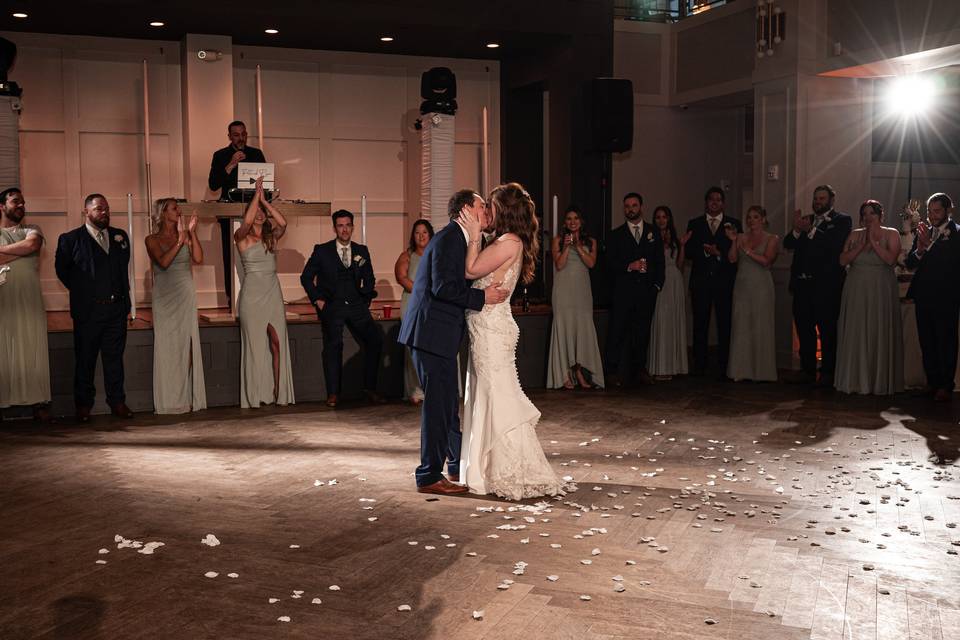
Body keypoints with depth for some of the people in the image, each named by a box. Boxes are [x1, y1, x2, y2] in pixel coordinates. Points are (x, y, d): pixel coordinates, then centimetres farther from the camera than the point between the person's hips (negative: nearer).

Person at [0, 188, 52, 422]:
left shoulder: (32, 230, 17)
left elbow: (32, 245, -6)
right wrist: (21, 251, -9)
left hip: (30, 303, 1)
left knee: (33, 351, 1)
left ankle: (39, 404, 2)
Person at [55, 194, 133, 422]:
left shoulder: (120, 236, 11)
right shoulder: (71, 239, -1)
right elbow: (62, 269, 5)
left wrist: (123, 294, 12)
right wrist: (80, 292, 4)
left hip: (117, 308, 3)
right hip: (87, 311, -3)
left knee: (115, 357, 9)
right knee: (85, 360, 5)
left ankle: (117, 402, 16)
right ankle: (83, 405, 13)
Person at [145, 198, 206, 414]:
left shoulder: (186, 236, 9)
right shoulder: (152, 240, 1)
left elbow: (198, 259, -6)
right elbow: (163, 262, -16)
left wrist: (192, 233, -10)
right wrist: (180, 240, -22)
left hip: (186, 298, 3)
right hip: (165, 298, -3)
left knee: (188, 346, 1)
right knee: (167, 347, -3)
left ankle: (188, 398, 7)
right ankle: (169, 400, 2)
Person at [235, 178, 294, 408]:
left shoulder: (272, 237, 11)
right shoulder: (242, 237, 0)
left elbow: (283, 223, -9)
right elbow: (247, 222, -22)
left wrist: (264, 200, -7)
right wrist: (256, 194, -14)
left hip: (273, 293, 4)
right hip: (252, 293, -4)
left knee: (277, 343, -1)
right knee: (254, 344, -2)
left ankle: (279, 393, 4)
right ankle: (254, 397, 2)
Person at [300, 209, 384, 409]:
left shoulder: (362, 251, 14)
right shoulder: (322, 251, 6)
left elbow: (369, 279, 21)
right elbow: (306, 277, 9)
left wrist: (366, 299, 9)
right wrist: (317, 299, 0)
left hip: (356, 306, 3)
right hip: (331, 306, -3)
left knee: (375, 341, -11)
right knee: (333, 345, -18)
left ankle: (369, 388, -1)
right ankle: (333, 393, -9)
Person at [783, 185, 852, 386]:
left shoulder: (842, 220, 1)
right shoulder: (806, 220, 17)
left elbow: (835, 245, -16)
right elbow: (787, 244, 7)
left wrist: (811, 231, -22)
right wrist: (797, 230, -12)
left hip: (826, 284, -5)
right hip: (802, 282, 5)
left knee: (827, 330, -2)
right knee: (804, 329, 9)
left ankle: (828, 373, 4)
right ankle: (808, 371, 18)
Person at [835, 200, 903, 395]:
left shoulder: (891, 234, 2)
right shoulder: (855, 234, 9)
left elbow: (890, 259, -14)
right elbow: (843, 260, -1)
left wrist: (873, 240, -12)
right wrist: (861, 244, -9)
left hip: (880, 291, -3)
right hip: (856, 291, 3)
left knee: (879, 335, 0)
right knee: (855, 334, 3)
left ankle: (880, 381, 9)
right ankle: (855, 380, 10)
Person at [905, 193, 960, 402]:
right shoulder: (923, 232, 11)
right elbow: (910, 264, 8)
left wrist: (928, 244, -21)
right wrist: (919, 250, -12)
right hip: (923, 296, 5)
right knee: (927, 343, 10)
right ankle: (932, 382, 20)